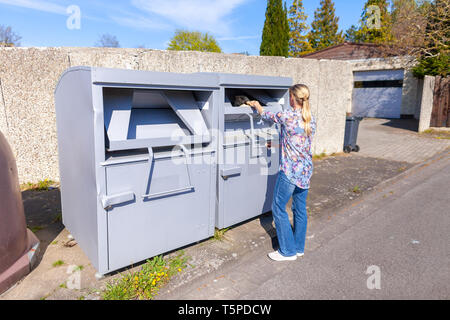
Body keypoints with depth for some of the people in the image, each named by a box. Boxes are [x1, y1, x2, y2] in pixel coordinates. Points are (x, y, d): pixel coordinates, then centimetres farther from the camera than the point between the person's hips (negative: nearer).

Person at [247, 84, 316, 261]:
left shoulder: (286, 116, -14)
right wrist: (278, 144, 26)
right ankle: (299, 248, 28)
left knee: (279, 208, 4)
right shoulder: (311, 119, 6)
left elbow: (267, 116, 5)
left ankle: (288, 251, 11)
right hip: (306, 170, 8)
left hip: (290, 171, -8)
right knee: (300, 209, 16)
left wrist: (257, 106, 26)